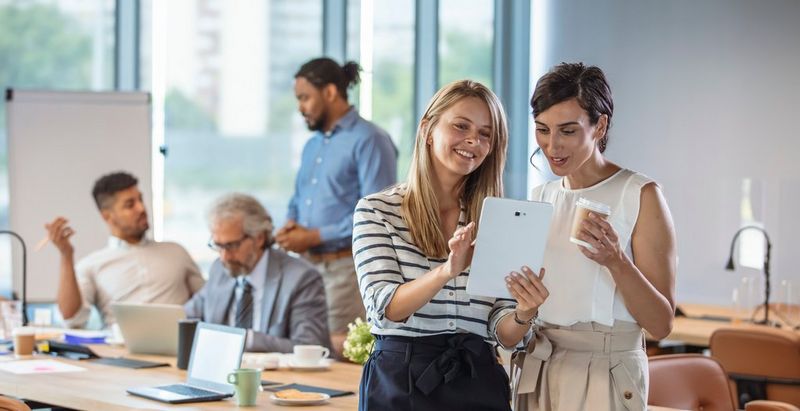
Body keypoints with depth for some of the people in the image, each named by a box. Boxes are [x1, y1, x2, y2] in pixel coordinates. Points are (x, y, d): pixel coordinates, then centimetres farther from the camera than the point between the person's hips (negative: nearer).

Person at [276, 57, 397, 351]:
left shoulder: (368, 141, -8)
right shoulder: (312, 145, 20)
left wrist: (314, 237, -14)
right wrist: (291, 226, 3)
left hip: (347, 268, -8)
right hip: (306, 265, 8)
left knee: (336, 350, -12)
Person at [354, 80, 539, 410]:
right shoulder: (376, 210, -2)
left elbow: (503, 330, 2)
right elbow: (386, 307, -14)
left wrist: (523, 312, -20)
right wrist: (446, 272, -30)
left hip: (478, 382, 3)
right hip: (400, 382, -3)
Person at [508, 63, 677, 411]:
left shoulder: (640, 196, -8)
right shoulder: (542, 197, 8)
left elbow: (660, 324, -13)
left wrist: (616, 262, -26)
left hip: (605, 377, -5)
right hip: (536, 373, 5)